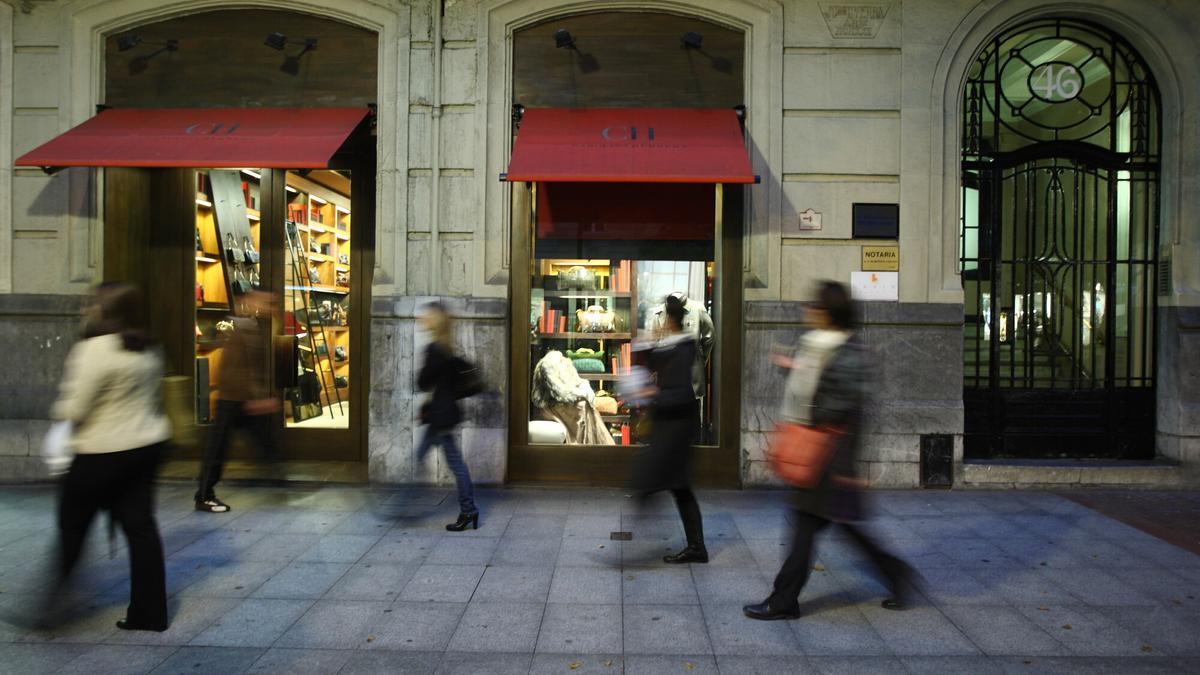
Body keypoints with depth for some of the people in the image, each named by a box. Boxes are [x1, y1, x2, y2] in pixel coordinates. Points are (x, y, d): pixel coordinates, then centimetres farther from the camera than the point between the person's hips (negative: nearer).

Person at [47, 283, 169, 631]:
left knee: (71, 525, 11)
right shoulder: (148, 350, 7)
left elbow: (74, 408, -15)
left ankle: (48, 604, 27)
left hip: (104, 452, -7)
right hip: (147, 445, 7)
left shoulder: (94, 349, -17)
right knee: (140, 524, 8)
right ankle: (149, 612, 13)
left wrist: (59, 409, 5)